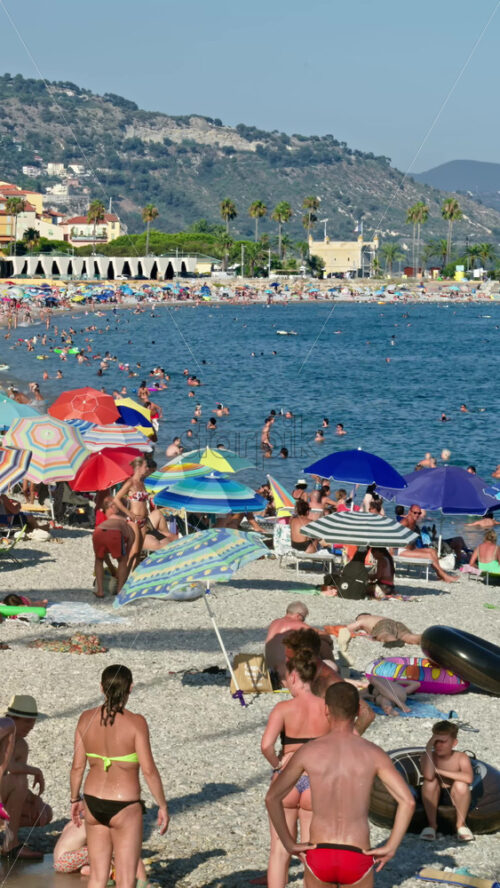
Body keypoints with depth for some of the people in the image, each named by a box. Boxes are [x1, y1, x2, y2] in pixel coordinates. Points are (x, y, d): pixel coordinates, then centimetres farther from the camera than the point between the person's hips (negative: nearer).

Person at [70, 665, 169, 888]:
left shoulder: (86, 718, -3)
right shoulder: (135, 722, -17)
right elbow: (149, 770, -16)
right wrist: (162, 805, -5)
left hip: (94, 803, 5)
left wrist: (75, 799, 17)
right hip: (124, 807, -5)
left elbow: (77, 765, 3)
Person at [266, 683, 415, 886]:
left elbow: (272, 798, 0)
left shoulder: (308, 752, -2)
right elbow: (408, 801, -11)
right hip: (357, 860, 0)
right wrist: (390, 848, -5)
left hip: (319, 857, 1)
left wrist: (289, 844, 6)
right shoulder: (373, 754, -3)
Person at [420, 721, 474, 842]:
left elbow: (469, 778, -34)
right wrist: (429, 749, -27)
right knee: (431, 782, -28)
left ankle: (461, 824, -8)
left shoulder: (461, 758, -13)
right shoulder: (428, 756, -10)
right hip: (433, 797, 1)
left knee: (461, 785, -30)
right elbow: (428, 776, -32)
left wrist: (440, 771, -28)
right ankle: (432, 825, -13)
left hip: (453, 796, -1)